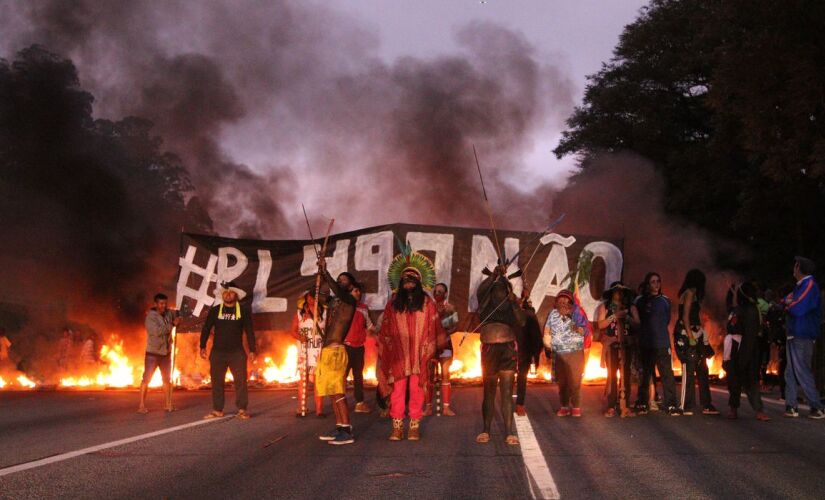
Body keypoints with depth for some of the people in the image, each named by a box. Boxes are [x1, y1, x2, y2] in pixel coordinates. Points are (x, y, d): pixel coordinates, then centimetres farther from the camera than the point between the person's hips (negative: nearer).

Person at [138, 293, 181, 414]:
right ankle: (142, 406, -2)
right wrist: (172, 324, -22)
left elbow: (180, 314, 18)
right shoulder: (150, 317, -14)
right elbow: (157, 331, -26)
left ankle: (167, 404, 20)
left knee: (167, 379, 12)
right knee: (146, 379, -5)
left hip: (166, 353, 6)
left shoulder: (169, 313, 2)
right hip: (153, 353, -6)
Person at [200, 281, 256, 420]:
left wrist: (252, 350, -2)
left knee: (241, 381, -6)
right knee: (217, 381, 3)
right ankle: (217, 410, 10)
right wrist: (203, 346, -1)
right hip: (217, 352, 2)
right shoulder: (215, 310, 6)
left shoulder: (244, 310, 3)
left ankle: (242, 410, -1)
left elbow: (249, 331, 3)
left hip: (237, 352, -1)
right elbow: (206, 329, 7)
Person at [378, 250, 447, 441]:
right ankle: (397, 428, 0)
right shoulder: (393, 304, 11)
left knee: (416, 390, -2)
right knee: (397, 390, -3)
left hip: (419, 355, -1)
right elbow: (385, 330, 12)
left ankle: (414, 427, 4)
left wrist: (432, 350, 1)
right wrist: (385, 350, 6)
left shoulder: (427, 303, 7)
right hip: (398, 355, 1)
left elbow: (435, 328, 5)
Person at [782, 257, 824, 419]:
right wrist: (789, 302, 1)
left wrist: (788, 305, -2)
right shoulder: (801, 285, 18)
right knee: (790, 373, 9)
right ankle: (791, 407, 12)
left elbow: (797, 309, -20)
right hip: (794, 335, 10)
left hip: (801, 337, -10)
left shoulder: (809, 285, -13)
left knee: (802, 372, -9)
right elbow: (789, 299, 22)